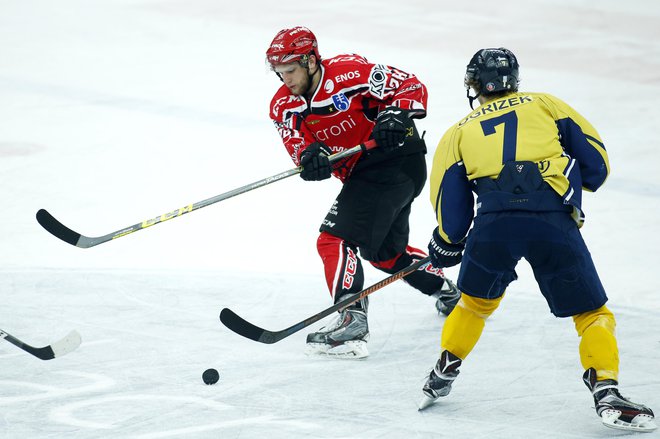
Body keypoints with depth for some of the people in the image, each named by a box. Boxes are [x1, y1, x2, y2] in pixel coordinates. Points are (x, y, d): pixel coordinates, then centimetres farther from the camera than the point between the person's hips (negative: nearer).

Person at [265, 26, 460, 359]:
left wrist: (395, 116, -35)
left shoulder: (349, 73, -20)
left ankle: (352, 321, -25)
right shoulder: (284, 105, -1)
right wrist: (312, 156, -37)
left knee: (335, 239, -19)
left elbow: (411, 86, -17)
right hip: (362, 173, 9)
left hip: (397, 160, -9)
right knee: (384, 251, 24)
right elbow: (297, 147, -15)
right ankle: (449, 293, 42)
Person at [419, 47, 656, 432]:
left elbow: (452, 210, 21)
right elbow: (596, 162, 19)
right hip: (554, 221, -1)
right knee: (591, 312, 9)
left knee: (477, 300, 29)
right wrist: (572, 188, 38)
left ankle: (444, 373, 34)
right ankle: (606, 392, -8)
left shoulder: (460, 133, 25)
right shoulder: (547, 105, 24)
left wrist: (446, 246, 39)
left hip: (495, 221, 1)